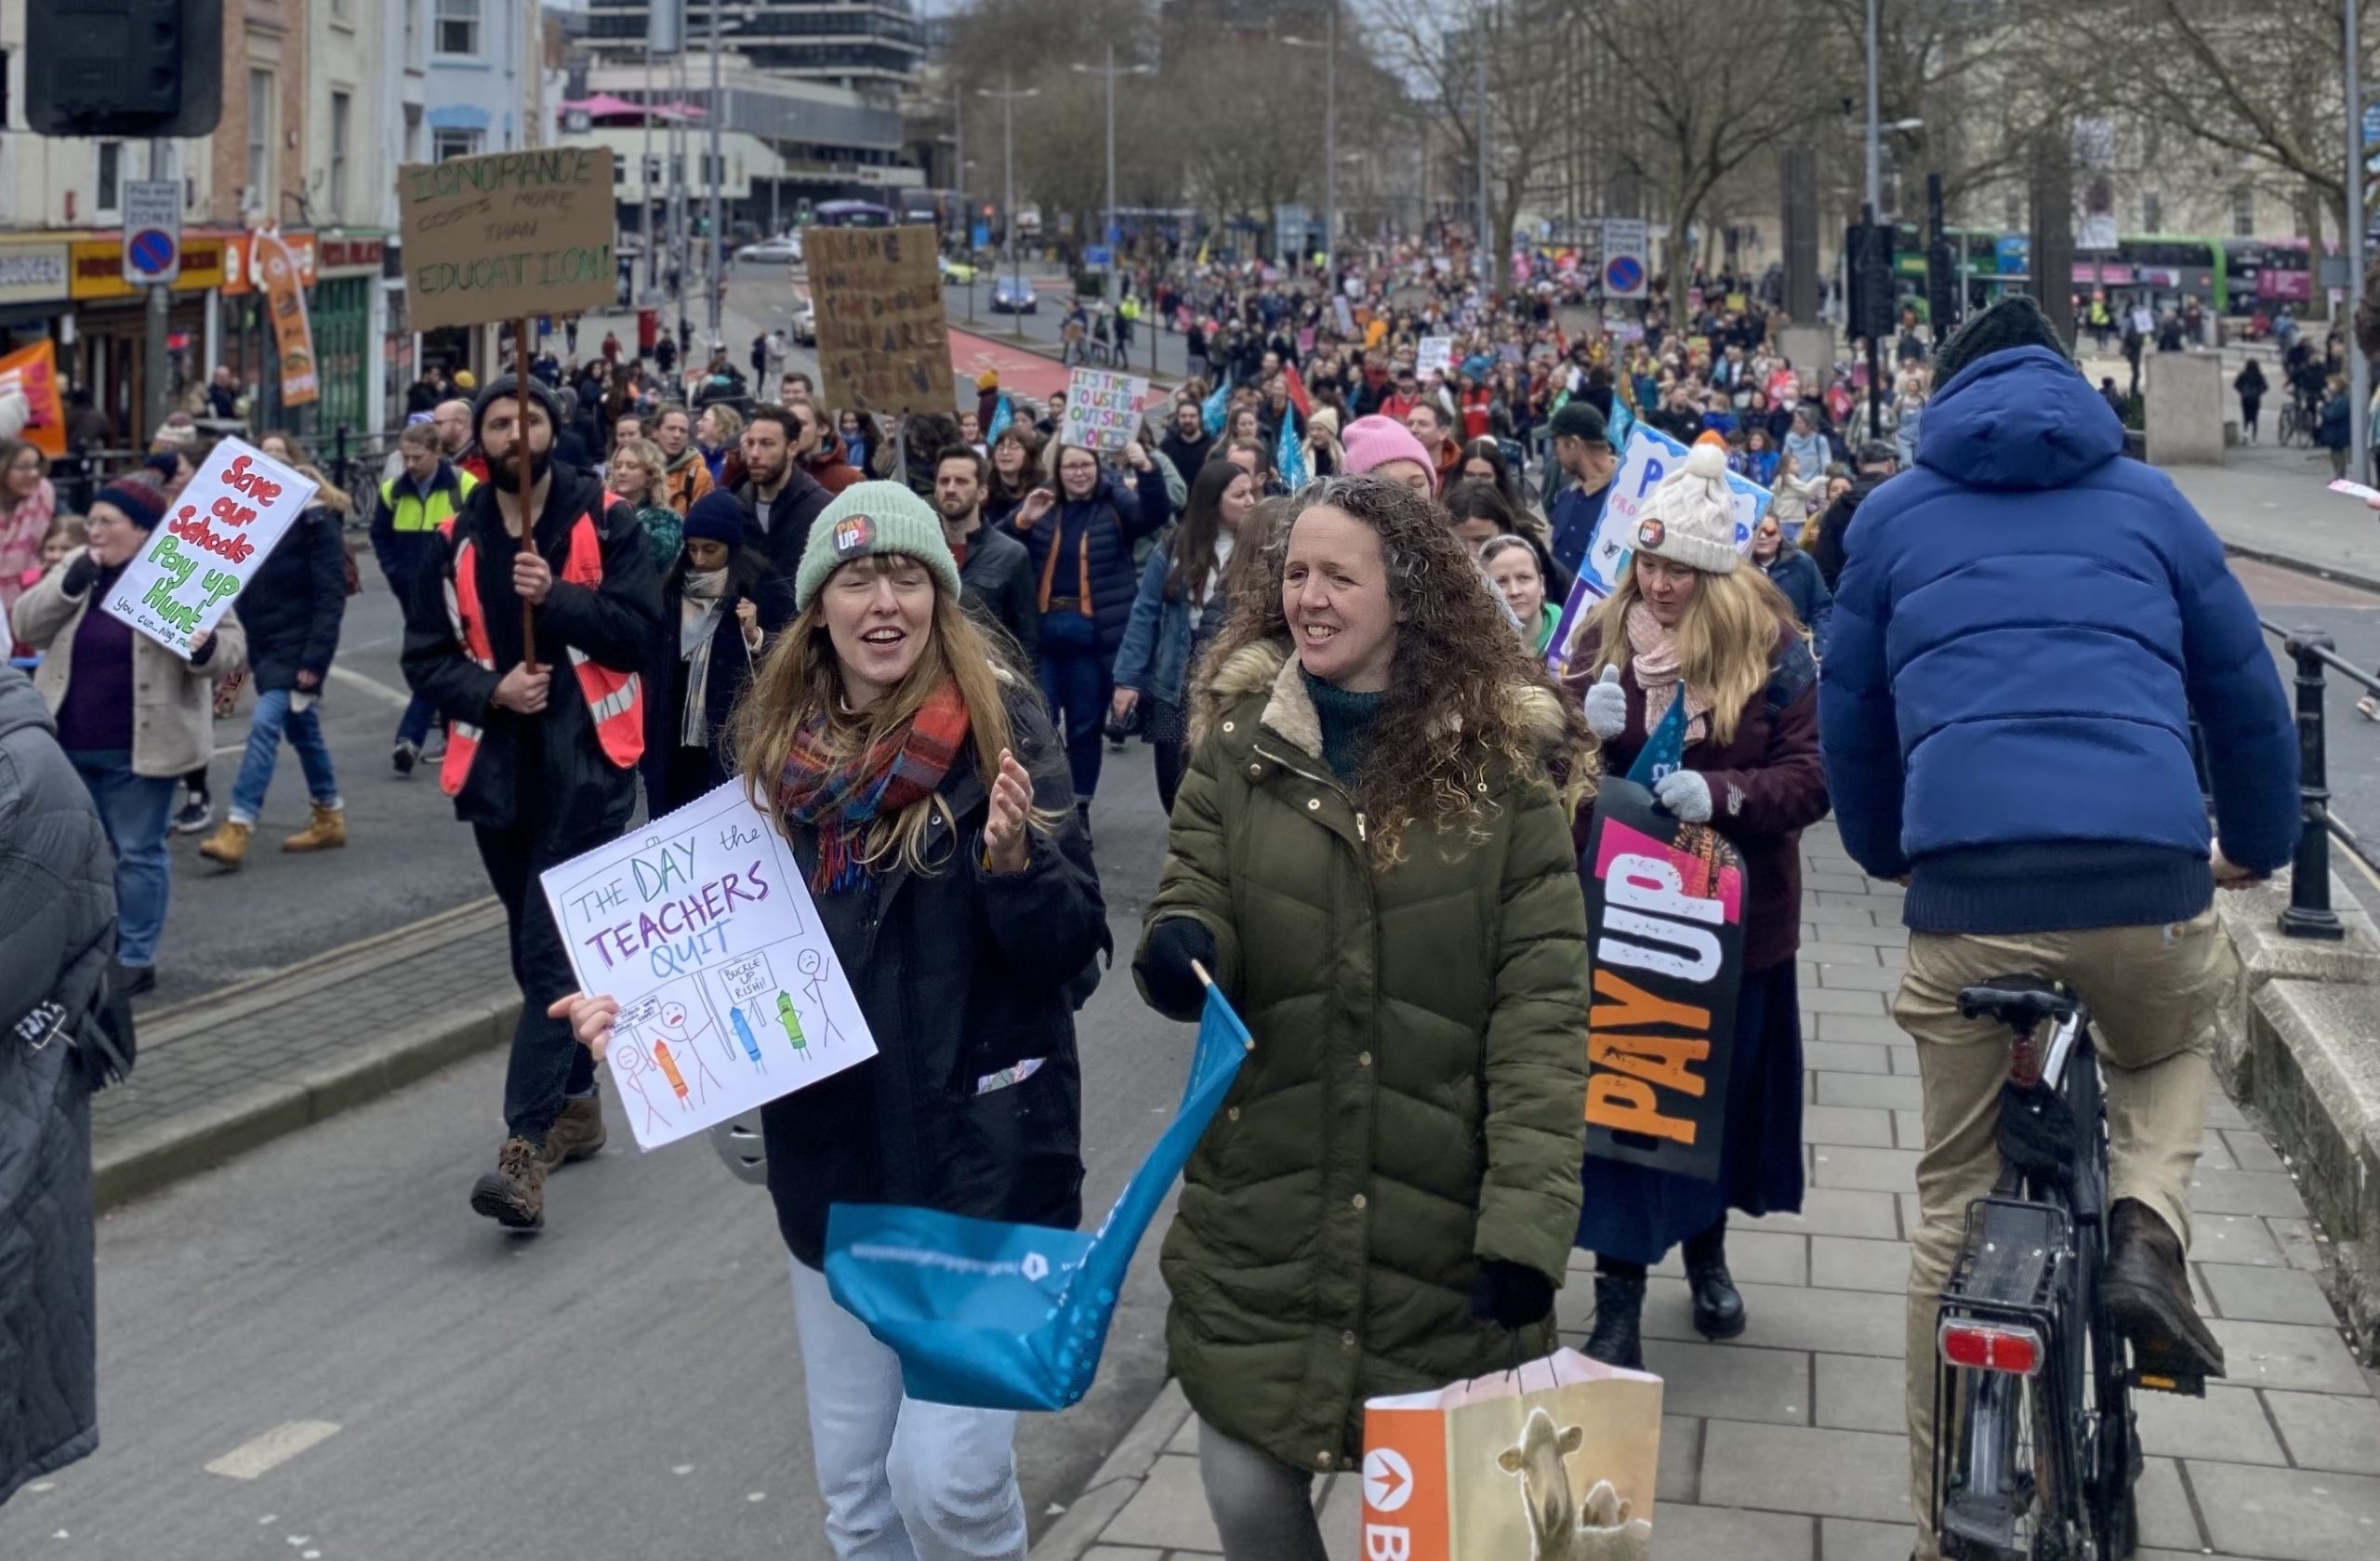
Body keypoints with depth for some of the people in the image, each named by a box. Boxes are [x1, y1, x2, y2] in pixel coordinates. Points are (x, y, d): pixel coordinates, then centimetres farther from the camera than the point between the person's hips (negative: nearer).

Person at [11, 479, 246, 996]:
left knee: (139, 851, 3)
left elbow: (232, 645, -10)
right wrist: (71, 583, -15)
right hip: (70, 744, 6)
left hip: (139, 747, -5)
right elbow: (25, 627, 0)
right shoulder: (77, 568, 6)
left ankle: (136, 958, 12)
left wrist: (207, 648, -33)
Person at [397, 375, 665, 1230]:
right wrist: (490, 690, -11)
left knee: (552, 950, -12)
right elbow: (425, 656, 7)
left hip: (587, 765, -5)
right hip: (498, 768, 5)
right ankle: (577, 1102, 32)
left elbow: (641, 629, -10)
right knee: (537, 948, 15)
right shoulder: (456, 542, 6)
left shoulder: (605, 521, -3)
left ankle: (525, 1147, -16)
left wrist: (557, 597, -22)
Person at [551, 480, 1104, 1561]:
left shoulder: (997, 725, -10)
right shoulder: (776, 739, 4)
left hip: (977, 1149, -5)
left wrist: (1015, 860, -30)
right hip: (831, 1154, 5)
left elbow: (1073, 944, -12)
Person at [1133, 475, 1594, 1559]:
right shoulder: (1238, 741, 2)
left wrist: (1526, 1223, -17)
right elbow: (1188, 910, 0)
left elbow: (1541, 1007, -9)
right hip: (1260, 1214, 2)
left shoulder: (1502, 759, -5)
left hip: (1441, 1222, -2)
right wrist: (1179, 952, -25)